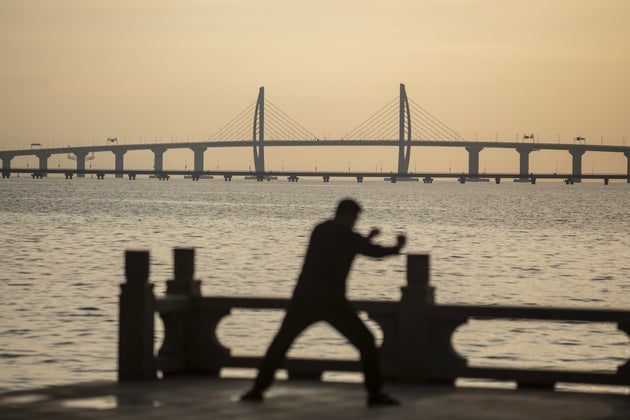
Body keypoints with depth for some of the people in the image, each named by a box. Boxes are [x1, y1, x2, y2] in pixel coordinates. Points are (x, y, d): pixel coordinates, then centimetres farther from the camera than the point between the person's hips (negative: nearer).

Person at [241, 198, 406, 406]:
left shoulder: (319, 230, 17)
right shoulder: (349, 236, -1)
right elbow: (376, 252, 3)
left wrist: (366, 239, 36)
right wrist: (397, 247, 24)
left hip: (303, 300, 4)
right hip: (332, 302, -4)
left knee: (281, 342, 18)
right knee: (365, 342, 7)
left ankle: (258, 388, 10)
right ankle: (375, 393, 0)